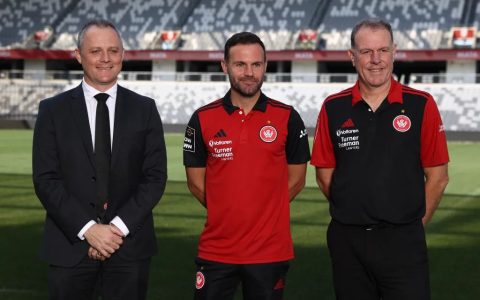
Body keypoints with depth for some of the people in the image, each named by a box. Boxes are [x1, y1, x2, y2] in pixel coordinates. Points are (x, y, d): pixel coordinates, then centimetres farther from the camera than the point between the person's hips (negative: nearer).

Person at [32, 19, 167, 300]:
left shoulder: (145, 109, 5)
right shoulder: (53, 110, 3)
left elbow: (155, 177, 0)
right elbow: (46, 180, -3)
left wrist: (119, 227, -11)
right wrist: (88, 228, -13)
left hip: (130, 243, 1)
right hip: (71, 245, 0)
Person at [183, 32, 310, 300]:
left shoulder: (287, 118, -1)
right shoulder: (203, 119, 1)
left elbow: (296, 180, 6)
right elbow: (196, 182, 7)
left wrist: (264, 212, 2)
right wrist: (227, 213, 6)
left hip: (270, 252, 0)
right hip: (216, 250, 1)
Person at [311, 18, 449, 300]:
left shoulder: (421, 105, -3)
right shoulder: (333, 108, 2)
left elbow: (437, 176, 1)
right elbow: (325, 175, 9)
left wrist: (415, 223, 5)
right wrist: (353, 213, 9)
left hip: (403, 240, -2)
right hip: (347, 240, 2)